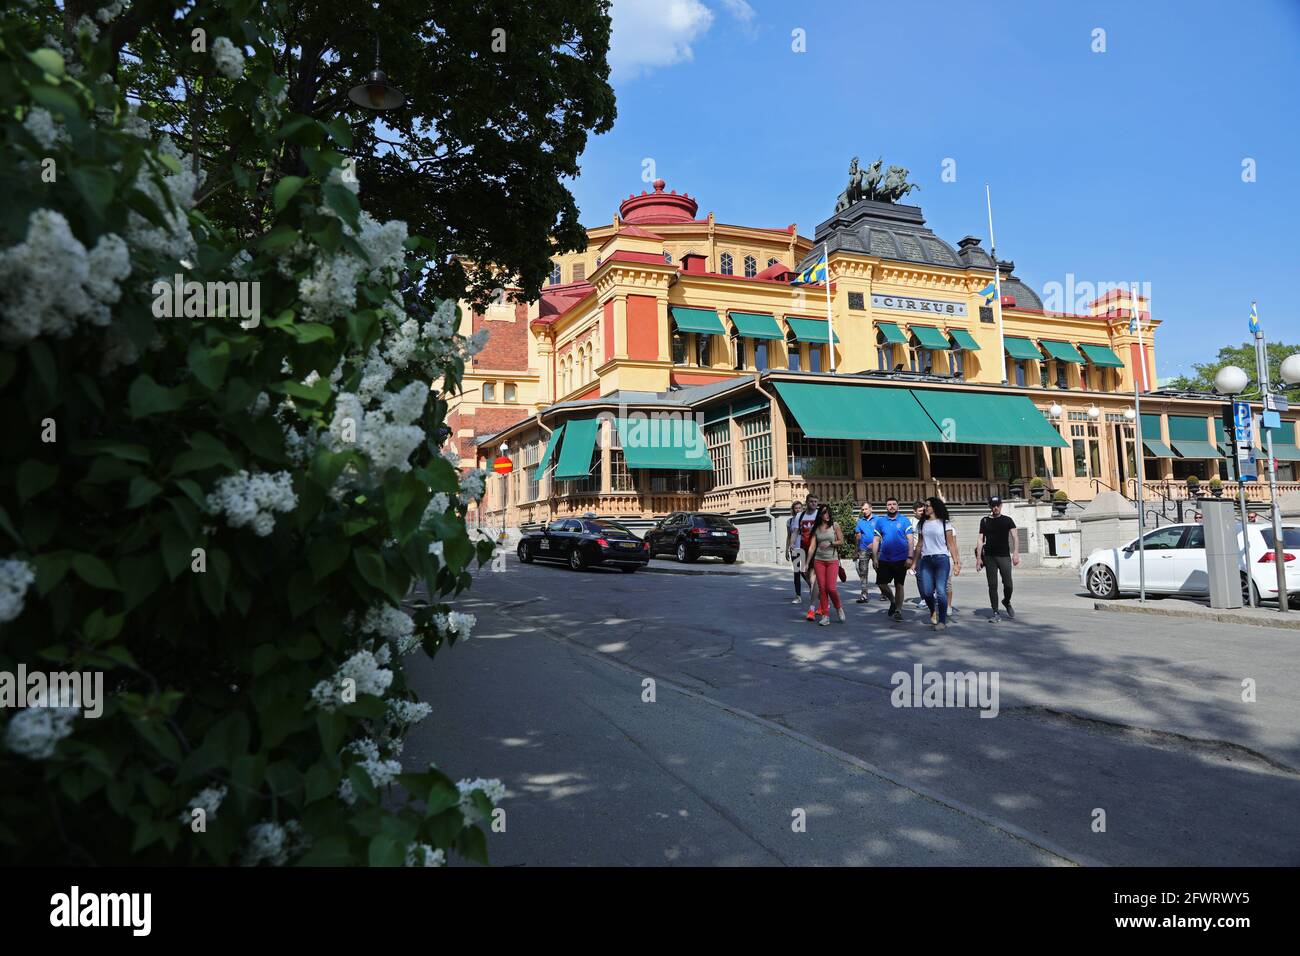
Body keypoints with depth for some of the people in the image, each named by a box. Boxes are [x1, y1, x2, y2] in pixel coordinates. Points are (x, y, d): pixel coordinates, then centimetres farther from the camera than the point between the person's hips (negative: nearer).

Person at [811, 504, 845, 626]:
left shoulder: (835, 525, 2)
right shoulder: (816, 528, 7)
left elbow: (841, 541, 2)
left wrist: (830, 543, -13)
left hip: (832, 560, -2)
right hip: (819, 560, 2)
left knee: (831, 588, -10)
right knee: (822, 588, -1)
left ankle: (839, 608, 19)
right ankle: (825, 616, 6)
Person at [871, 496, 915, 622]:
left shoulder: (904, 520, -1)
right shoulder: (880, 521, 4)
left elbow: (910, 539, -3)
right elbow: (876, 540, 6)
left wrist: (910, 557, -11)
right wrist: (874, 558, 0)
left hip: (901, 559, -2)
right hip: (884, 559, 2)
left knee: (899, 585, 4)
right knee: (881, 583, 2)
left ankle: (898, 610, 15)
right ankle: (892, 601, 29)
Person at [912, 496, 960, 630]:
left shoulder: (944, 523, 5)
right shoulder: (922, 524, 15)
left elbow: (950, 544, 3)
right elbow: (919, 545, 16)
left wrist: (956, 562, -4)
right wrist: (914, 562, 11)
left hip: (941, 559, -3)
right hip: (926, 560, 3)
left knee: (941, 591, -10)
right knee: (927, 591, -4)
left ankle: (942, 620, -1)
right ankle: (933, 612, 25)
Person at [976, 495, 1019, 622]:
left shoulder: (1007, 520, 7)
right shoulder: (985, 520, 8)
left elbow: (1014, 537, -1)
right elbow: (980, 539, 7)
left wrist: (1016, 553, -16)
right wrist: (978, 558, 0)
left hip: (1004, 556, -1)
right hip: (989, 556, 1)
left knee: (1008, 584, -4)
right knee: (992, 585, 0)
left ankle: (1007, 602, 27)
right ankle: (996, 613, 5)